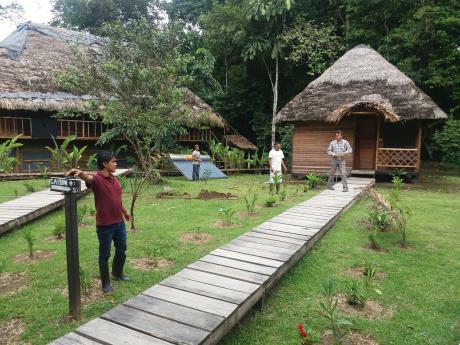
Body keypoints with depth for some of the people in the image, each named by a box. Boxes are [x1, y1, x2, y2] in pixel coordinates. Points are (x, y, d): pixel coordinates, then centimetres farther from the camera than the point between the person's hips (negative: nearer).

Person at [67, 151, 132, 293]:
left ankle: (117, 273, 45)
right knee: (104, 255, 9)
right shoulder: (96, 179, -16)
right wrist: (80, 172, -64)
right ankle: (105, 283, 24)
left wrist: (125, 212, 30)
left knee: (121, 250, 22)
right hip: (104, 225, -7)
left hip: (119, 222, 7)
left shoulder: (114, 179, 7)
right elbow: (88, 177, -41)